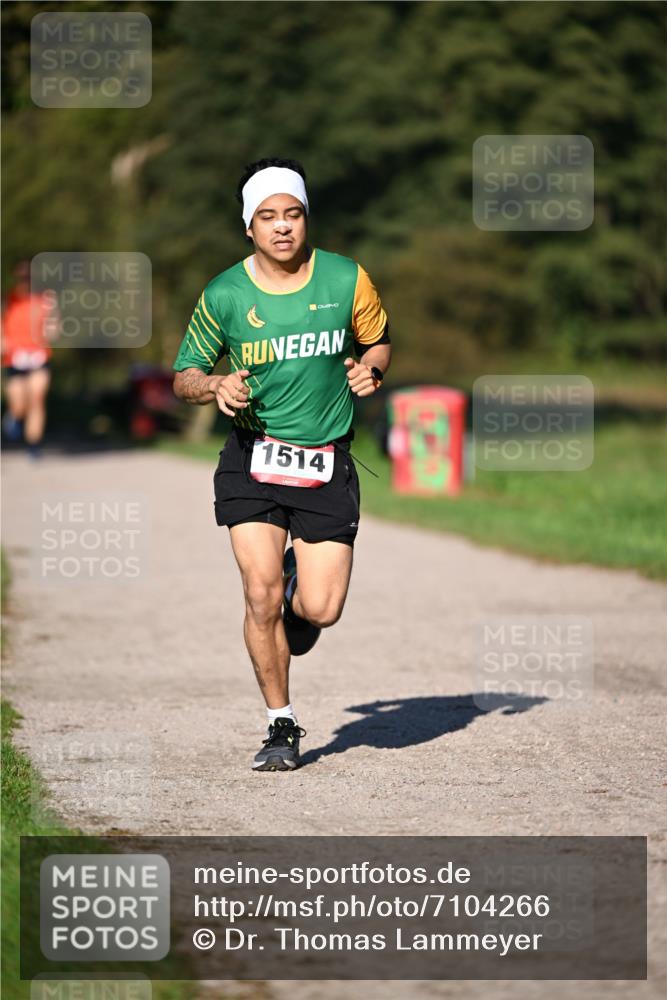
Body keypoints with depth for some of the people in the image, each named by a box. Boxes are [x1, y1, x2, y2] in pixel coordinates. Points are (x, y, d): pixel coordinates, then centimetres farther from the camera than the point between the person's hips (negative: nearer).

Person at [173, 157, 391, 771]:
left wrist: (371, 369, -7)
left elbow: (378, 341, 16)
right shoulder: (223, 295, -2)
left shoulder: (348, 280, -2)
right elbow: (184, 376, 8)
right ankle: (282, 727, 8)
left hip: (327, 465, 0)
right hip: (253, 460, 0)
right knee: (261, 597, -11)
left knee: (321, 610, -7)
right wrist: (215, 386, -14)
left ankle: (302, 576, 32)